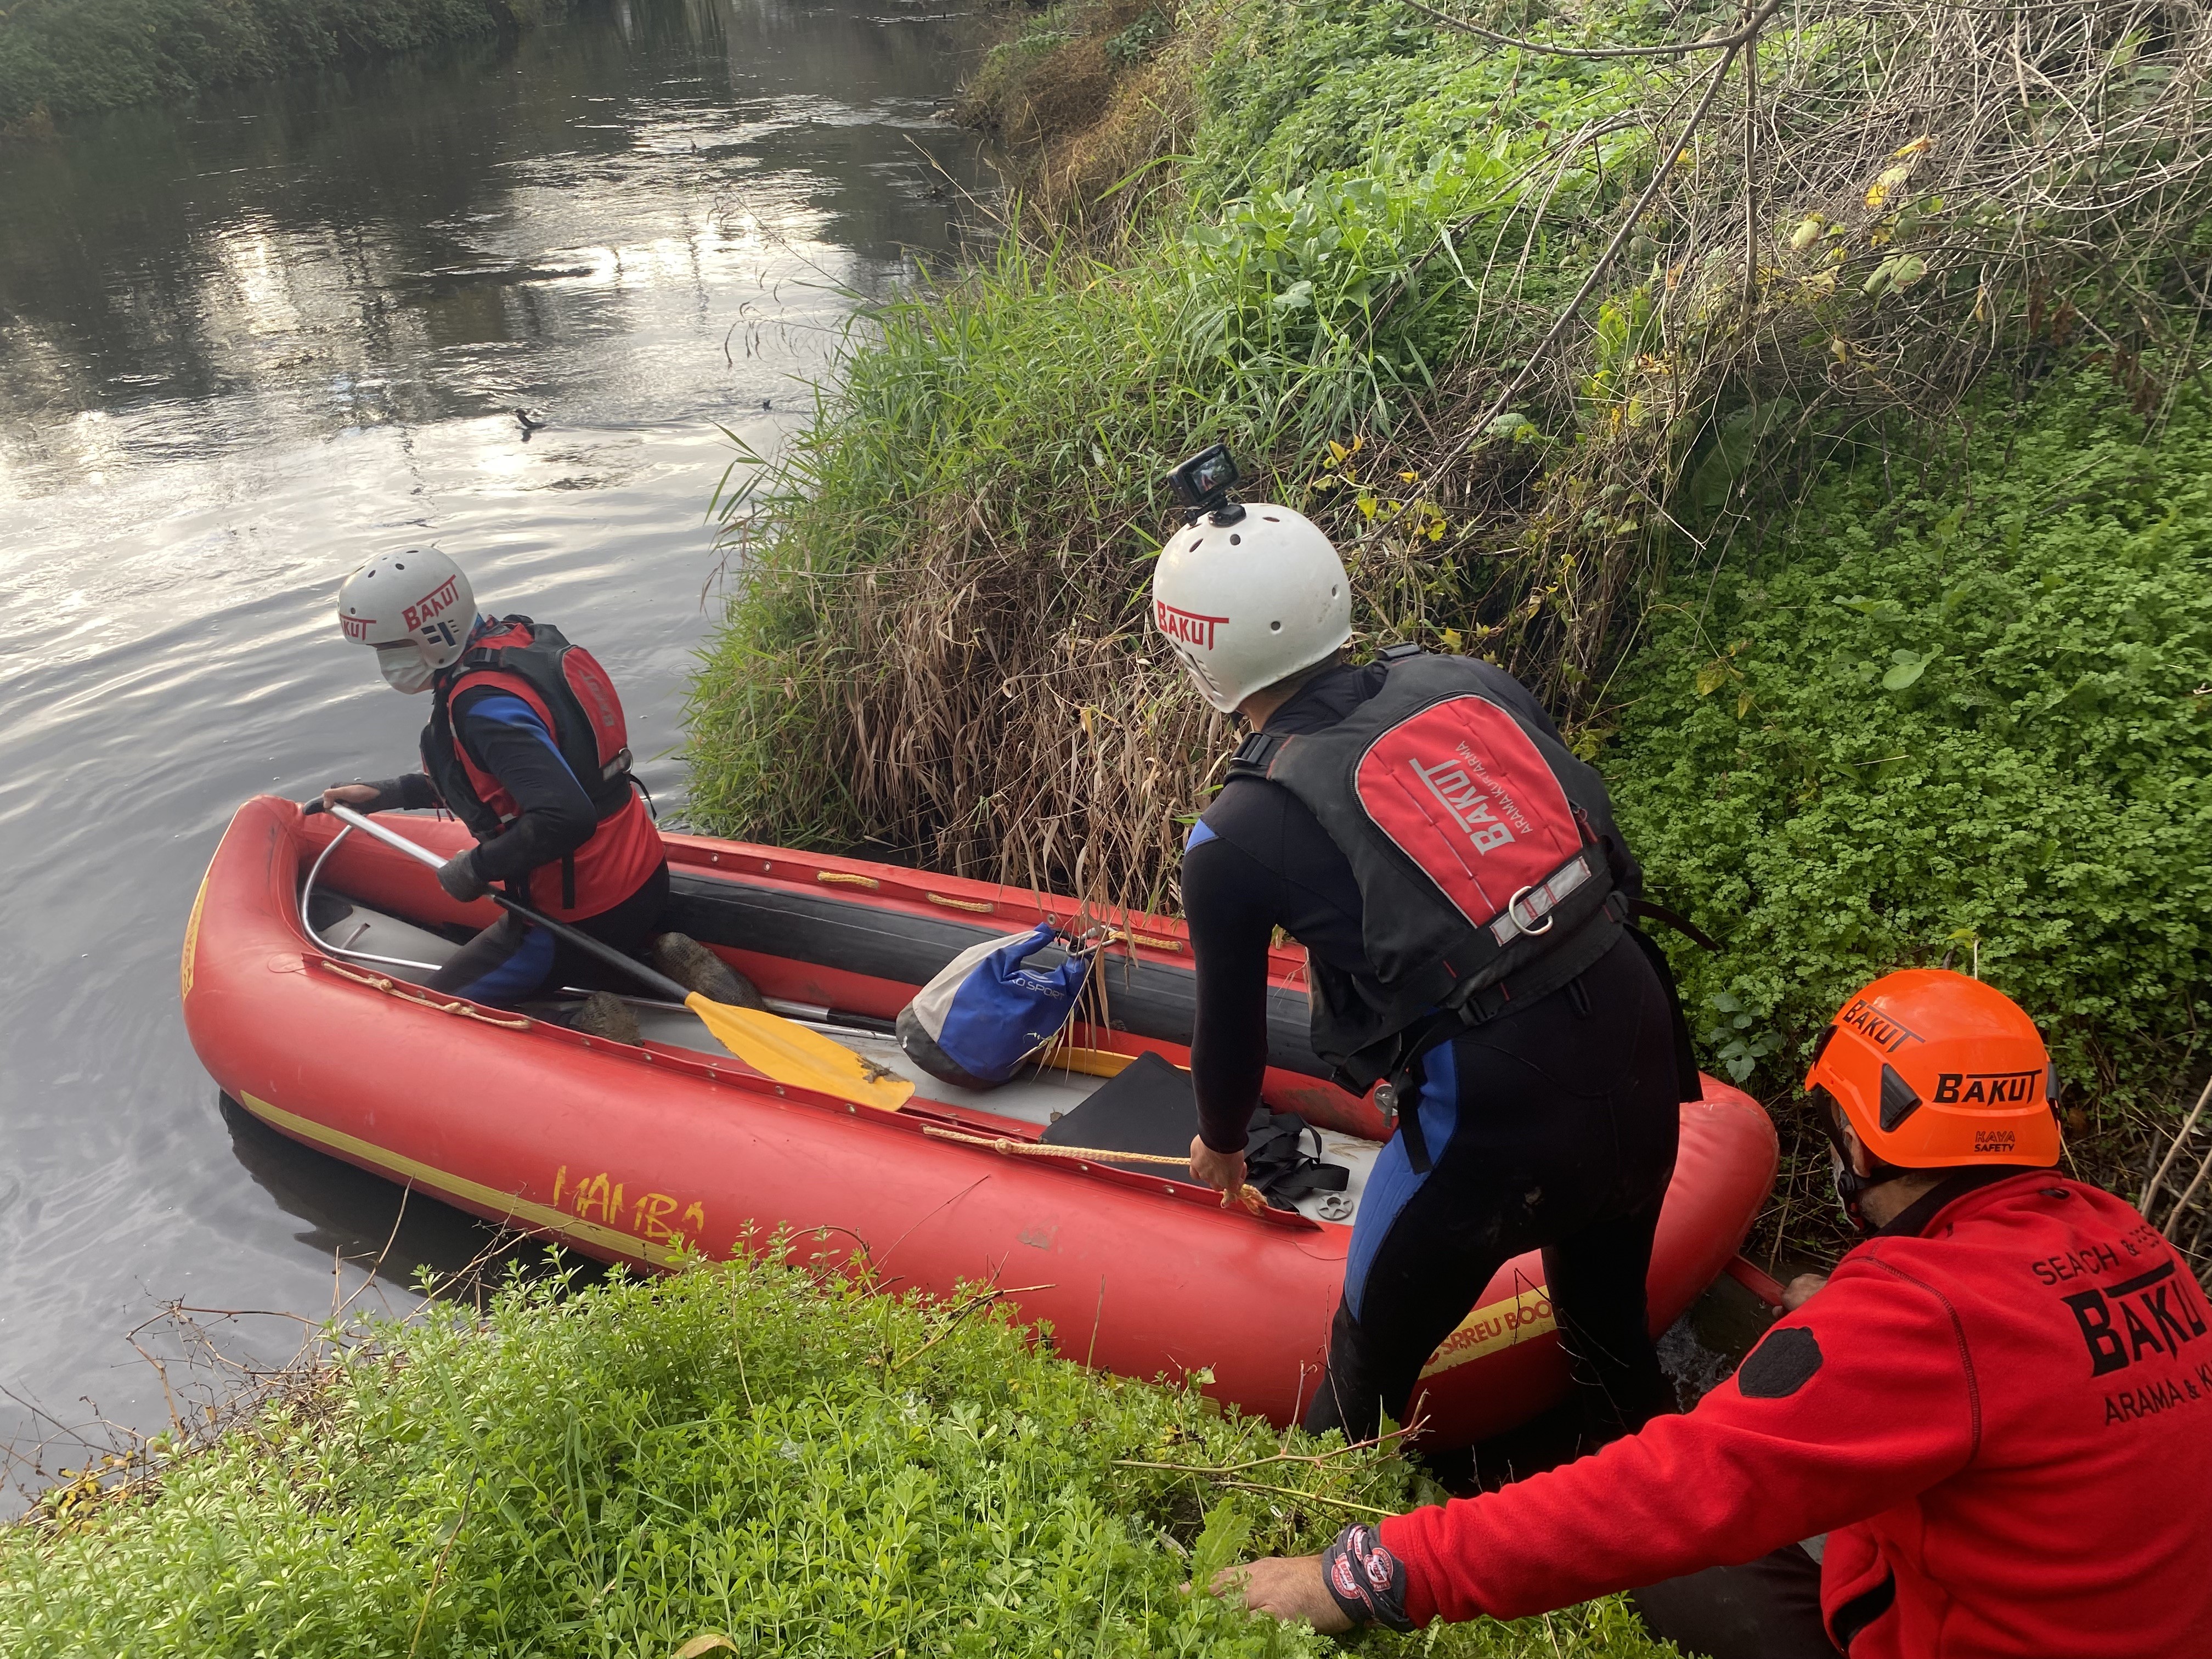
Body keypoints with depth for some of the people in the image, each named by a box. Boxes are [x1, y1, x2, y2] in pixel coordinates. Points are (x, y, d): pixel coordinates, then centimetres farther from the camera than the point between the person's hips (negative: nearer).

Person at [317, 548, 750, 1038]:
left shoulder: (481, 707, -24)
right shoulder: (514, 640, 5)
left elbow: (565, 818, -34)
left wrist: (477, 867, -18)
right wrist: (387, 794, 18)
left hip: (583, 913, -9)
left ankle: (585, 1025, -9)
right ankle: (659, 962, 10)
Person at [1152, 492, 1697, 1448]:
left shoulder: (1237, 835, -7)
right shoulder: (1472, 680, 4)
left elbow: (1231, 1026, 7)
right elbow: (1606, 842, 10)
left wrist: (1221, 1143, 27)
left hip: (1490, 1117, -6)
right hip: (1642, 1047, 6)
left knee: (1369, 1367, 20)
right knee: (1611, 1329, 30)